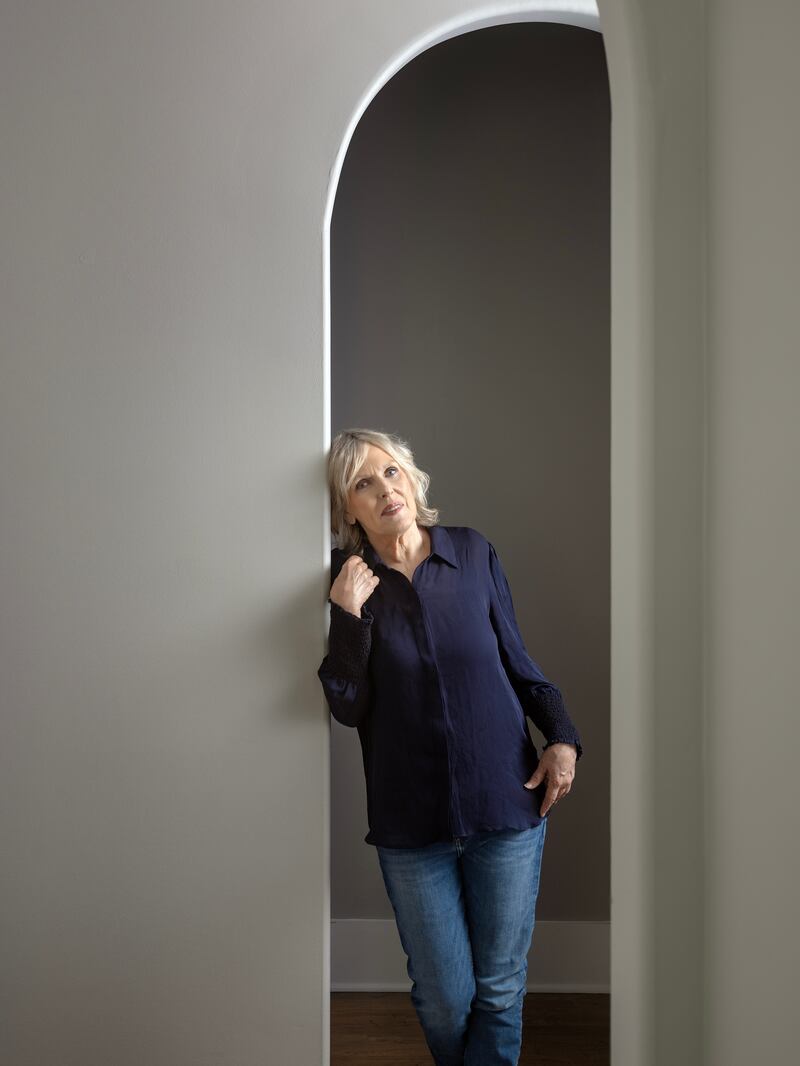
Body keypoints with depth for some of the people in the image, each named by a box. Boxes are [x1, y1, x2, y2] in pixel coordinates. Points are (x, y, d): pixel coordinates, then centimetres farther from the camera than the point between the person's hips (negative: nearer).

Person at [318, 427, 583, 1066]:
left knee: (500, 988, 8)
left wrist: (562, 736, -5)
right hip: (411, 822, 0)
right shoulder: (347, 581, -3)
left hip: (507, 802, 1)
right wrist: (348, 616, -19)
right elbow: (348, 708, -7)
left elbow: (516, 660, 8)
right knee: (443, 997, 10)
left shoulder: (473, 553, 0)